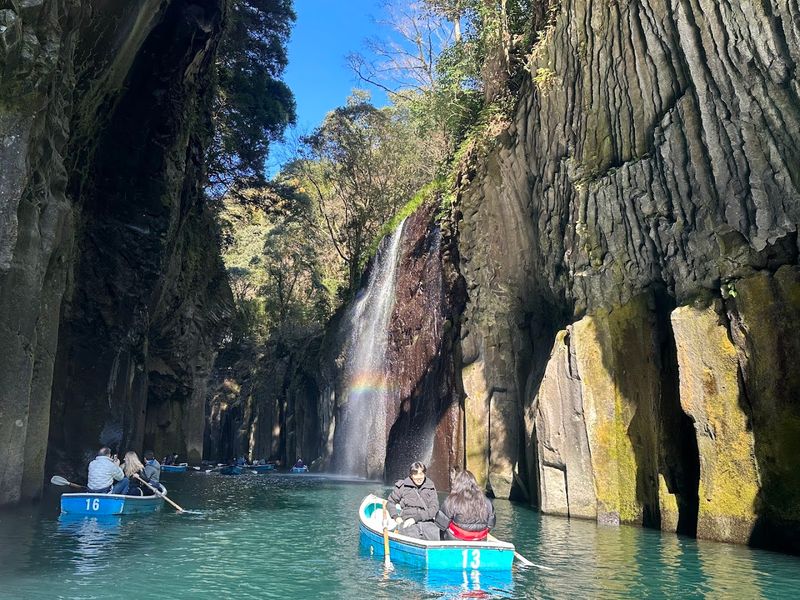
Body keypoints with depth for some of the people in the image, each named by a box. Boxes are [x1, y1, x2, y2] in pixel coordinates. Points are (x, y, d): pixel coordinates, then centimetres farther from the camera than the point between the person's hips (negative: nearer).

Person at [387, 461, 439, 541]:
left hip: (427, 522, 2)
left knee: (435, 538, -31)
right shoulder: (402, 486, 11)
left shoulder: (430, 488, 13)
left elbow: (433, 509, 4)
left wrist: (416, 518, -9)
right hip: (407, 523, -1)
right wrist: (396, 517, 2)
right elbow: (391, 502, 20)